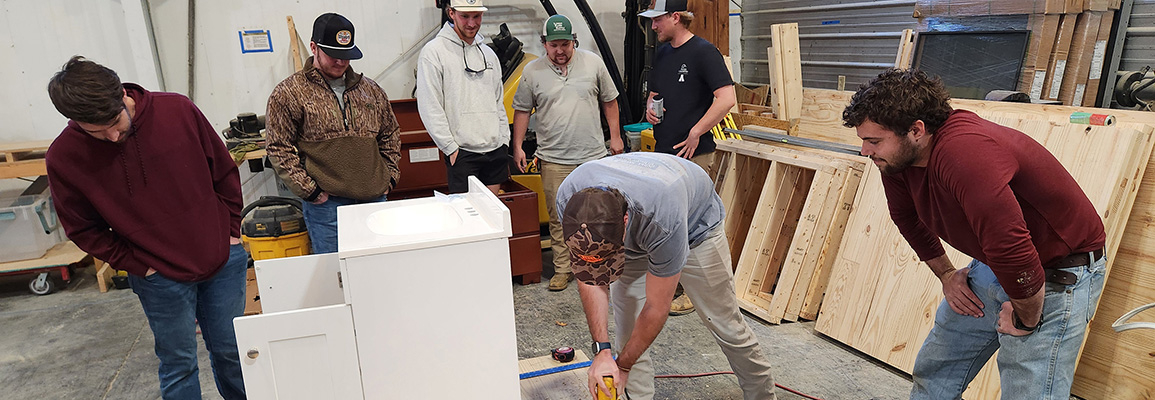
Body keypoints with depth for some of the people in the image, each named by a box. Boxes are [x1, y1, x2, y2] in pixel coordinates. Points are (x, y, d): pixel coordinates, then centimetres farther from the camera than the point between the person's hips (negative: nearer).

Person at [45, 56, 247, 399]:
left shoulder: (177, 110, -11)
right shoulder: (65, 157, -11)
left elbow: (224, 172, 1)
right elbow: (83, 229, 1)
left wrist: (231, 231, 1)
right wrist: (139, 266, -7)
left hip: (223, 259, 1)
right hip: (161, 278, -1)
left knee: (230, 350, 16)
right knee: (179, 364, 12)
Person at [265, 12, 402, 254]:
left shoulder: (370, 90, 12)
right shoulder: (288, 94, -1)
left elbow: (391, 135, 19)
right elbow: (279, 149, -5)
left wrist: (389, 177, 10)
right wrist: (310, 191, -10)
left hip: (375, 198, 4)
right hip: (326, 204, -4)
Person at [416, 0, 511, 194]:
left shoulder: (488, 53, 15)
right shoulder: (433, 52, -5)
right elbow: (429, 108, -10)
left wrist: (504, 139, 11)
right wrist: (450, 147, -13)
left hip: (496, 150, 6)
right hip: (462, 152, -6)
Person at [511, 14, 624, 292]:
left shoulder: (593, 63, 3)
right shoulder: (532, 71, 2)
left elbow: (609, 101, 11)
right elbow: (522, 110, 8)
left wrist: (615, 136, 8)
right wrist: (518, 147, 3)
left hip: (593, 156, 1)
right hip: (554, 160, 0)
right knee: (559, 218, 5)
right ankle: (563, 268, 18)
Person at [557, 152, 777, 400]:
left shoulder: (662, 219, -45)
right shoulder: (569, 200, -33)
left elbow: (656, 308, -30)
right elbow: (590, 279, -20)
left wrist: (623, 366, -18)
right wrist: (602, 351, -26)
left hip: (695, 225, -3)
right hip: (634, 234, 4)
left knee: (725, 325, 4)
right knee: (627, 326, -5)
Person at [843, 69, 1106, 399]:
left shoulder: (964, 152, -36)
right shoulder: (896, 157, -8)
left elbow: (1012, 251, -39)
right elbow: (906, 216, 13)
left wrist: (1025, 320, -22)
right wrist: (945, 273, 12)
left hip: (1057, 275, -8)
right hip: (993, 266, 8)